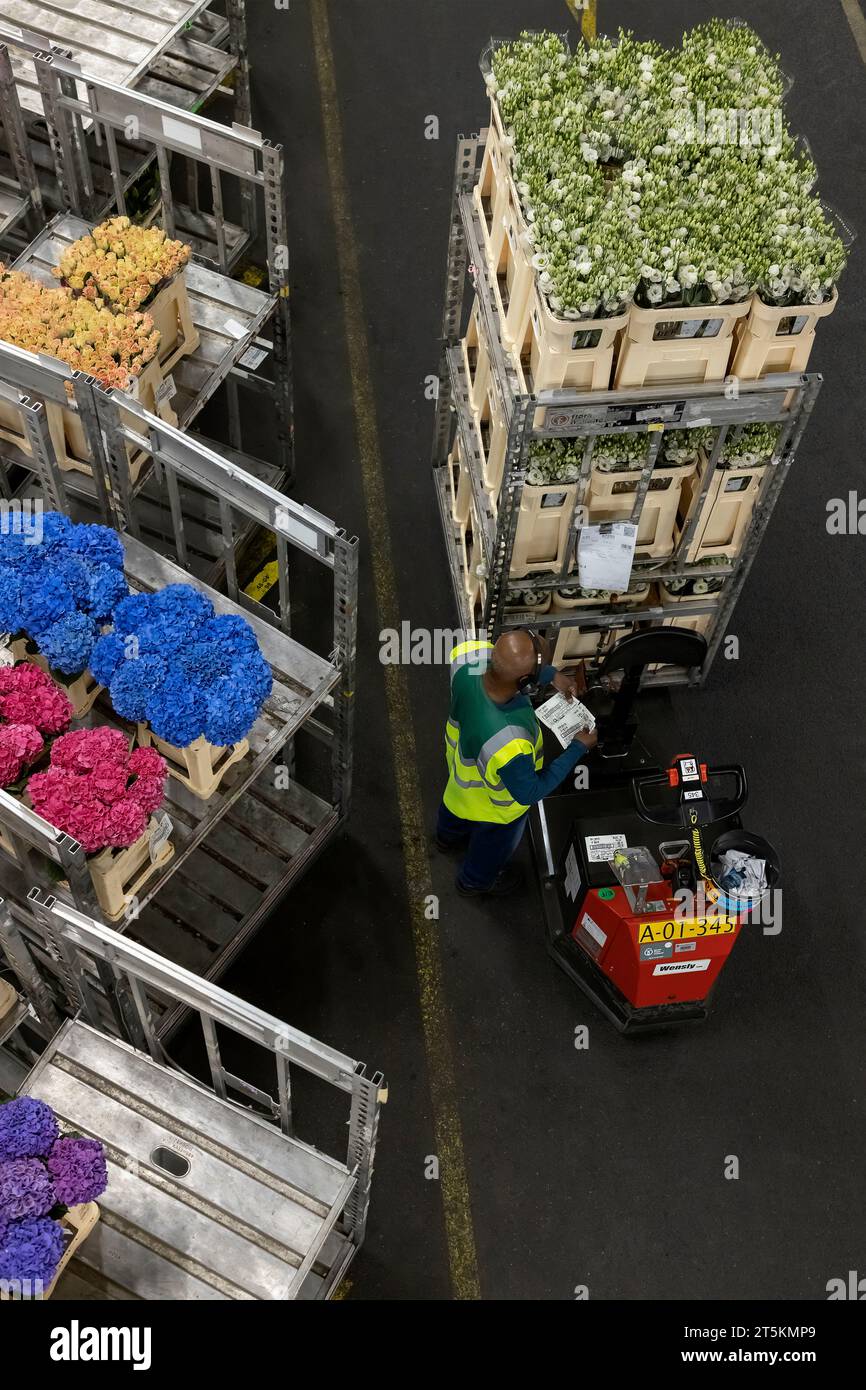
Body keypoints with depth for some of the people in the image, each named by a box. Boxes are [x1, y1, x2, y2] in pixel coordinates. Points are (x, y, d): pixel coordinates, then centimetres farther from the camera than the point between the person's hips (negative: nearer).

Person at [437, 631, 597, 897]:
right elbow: (529, 793, -29)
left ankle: (448, 837, 74)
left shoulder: (468, 657, -37)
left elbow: (507, 661, -10)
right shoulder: (509, 746, -52)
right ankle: (474, 882, 64)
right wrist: (578, 748, -23)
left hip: (461, 762, 5)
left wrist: (552, 674, -17)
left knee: (456, 803, 40)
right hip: (495, 804, -5)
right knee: (493, 846, 32)